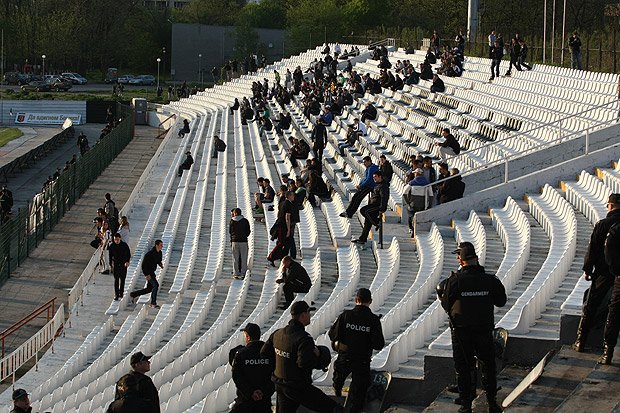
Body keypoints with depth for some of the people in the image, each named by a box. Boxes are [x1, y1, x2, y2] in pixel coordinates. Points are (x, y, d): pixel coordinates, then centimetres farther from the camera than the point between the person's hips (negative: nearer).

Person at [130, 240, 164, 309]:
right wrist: (146, 274, -24)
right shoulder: (150, 253, -23)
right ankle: (153, 304, -10)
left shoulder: (159, 253, 3)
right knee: (155, 285, -17)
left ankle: (133, 294, 27)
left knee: (149, 289, 11)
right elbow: (144, 264, -21)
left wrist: (160, 264, -2)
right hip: (147, 271, -9)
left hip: (152, 271, 9)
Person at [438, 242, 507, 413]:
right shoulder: (490, 280, -9)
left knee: (463, 368, 9)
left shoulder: (454, 281, -13)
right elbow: (501, 302, 4)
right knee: (488, 367, 14)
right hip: (484, 331, 1)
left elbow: (446, 305, -4)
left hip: (461, 331, -1)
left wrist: (441, 292, 15)